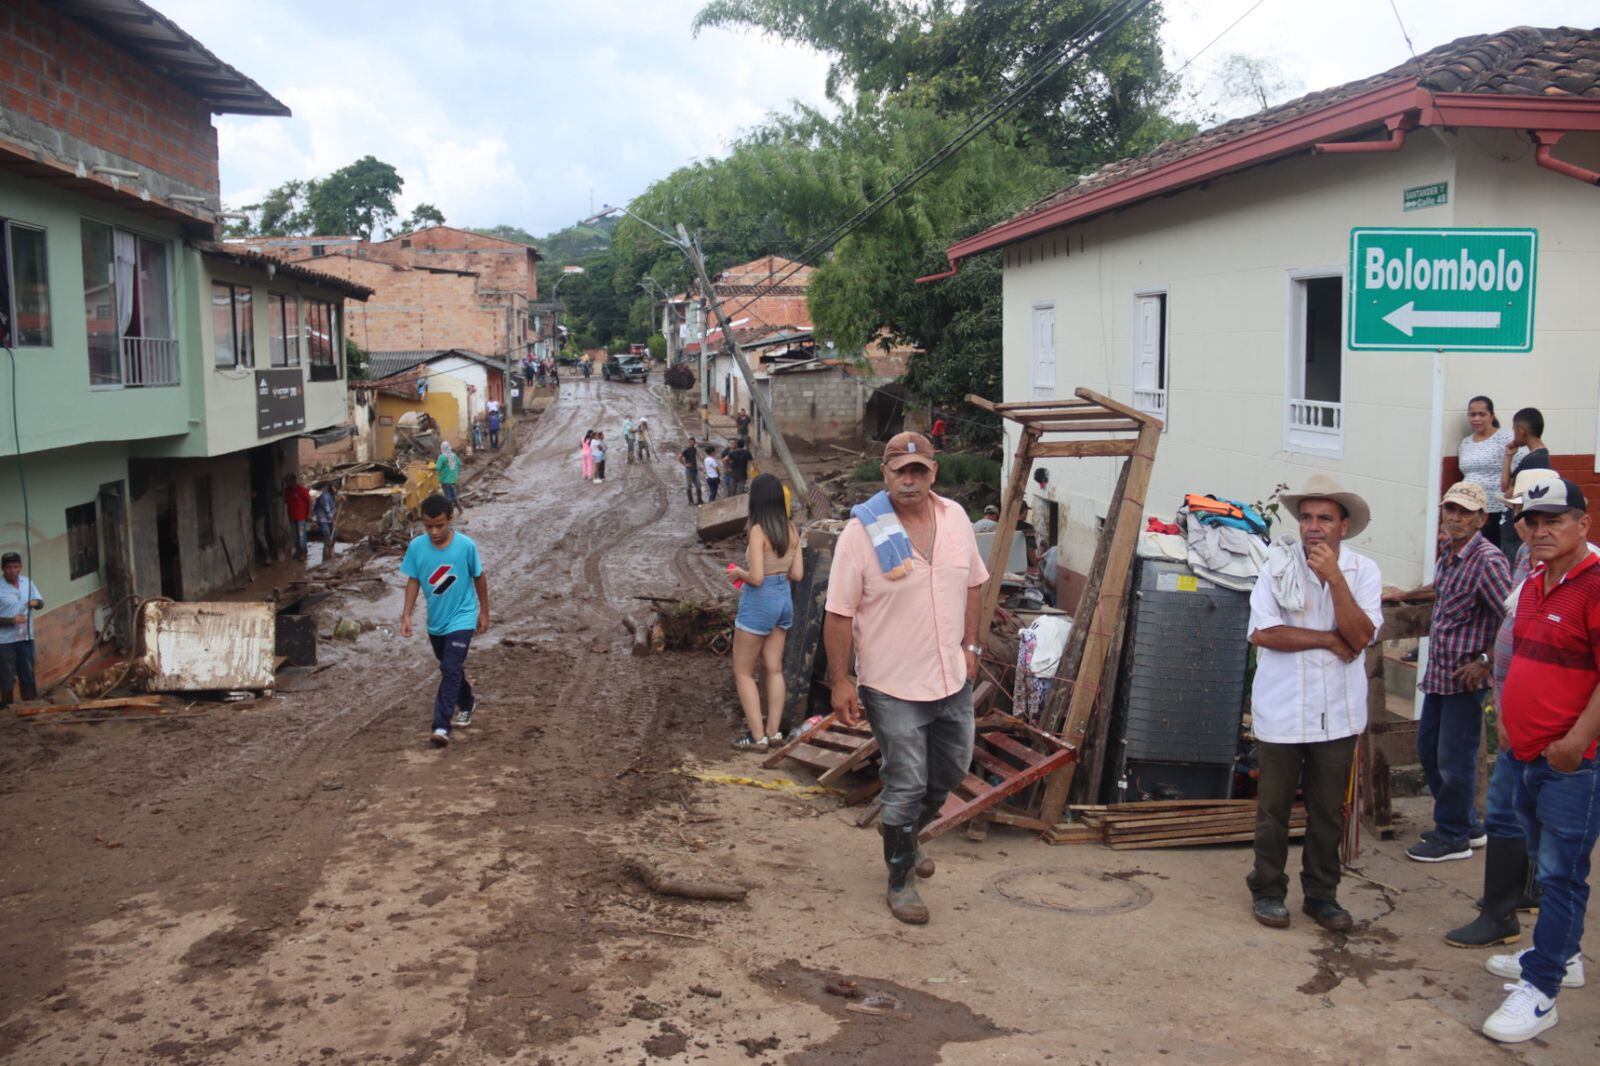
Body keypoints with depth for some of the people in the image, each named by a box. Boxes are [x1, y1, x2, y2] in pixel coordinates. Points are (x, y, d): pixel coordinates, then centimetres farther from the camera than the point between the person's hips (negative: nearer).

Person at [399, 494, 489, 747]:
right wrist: (406, 615, -5)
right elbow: (413, 581, 0)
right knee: (449, 668, 21)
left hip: (462, 618, -4)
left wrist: (484, 613, 3)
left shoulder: (466, 545, -17)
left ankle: (442, 725, -15)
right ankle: (466, 703, 45)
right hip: (435, 620, 4)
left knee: (451, 669, -15)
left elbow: (479, 578, -4)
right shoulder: (416, 546, -11)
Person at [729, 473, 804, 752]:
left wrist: (739, 573, -2)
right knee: (774, 669, 16)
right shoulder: (791, 530, 0)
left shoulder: (758, 530, -19)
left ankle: (758, 737, 6)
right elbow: (797, 574, 3)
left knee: (743, 673, 7)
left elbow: (756, 578, -22)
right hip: (784, 598, 7)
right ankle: (774, 732, 20)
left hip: (759, 601, -7)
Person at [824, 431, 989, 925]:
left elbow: (971, 584, 15)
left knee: (951, 769, 21)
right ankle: (900, 880, 21)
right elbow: (839, 613, -13)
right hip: (893, 686, -6)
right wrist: (840, 681, -14)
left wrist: (970, 645, 12)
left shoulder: (955, 517, 2)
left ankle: (906, 836, 47)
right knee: (905, 785, 1)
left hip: (953, 678, 6)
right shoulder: (862, 531, -15)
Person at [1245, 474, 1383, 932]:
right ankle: (1268, 890, 25)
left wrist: (1334, 577, -20)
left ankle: (1322, 893, 27)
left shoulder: (1363, 571, 0)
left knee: (1328, 811, 12)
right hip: (1281, 709, -2)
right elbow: (1262, 632, -15)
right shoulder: (1278, 563, -5)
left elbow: (1359, 636, -13)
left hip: (1338, 712, 2)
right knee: (1274, 808, 9)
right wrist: (1330, 640, -12)